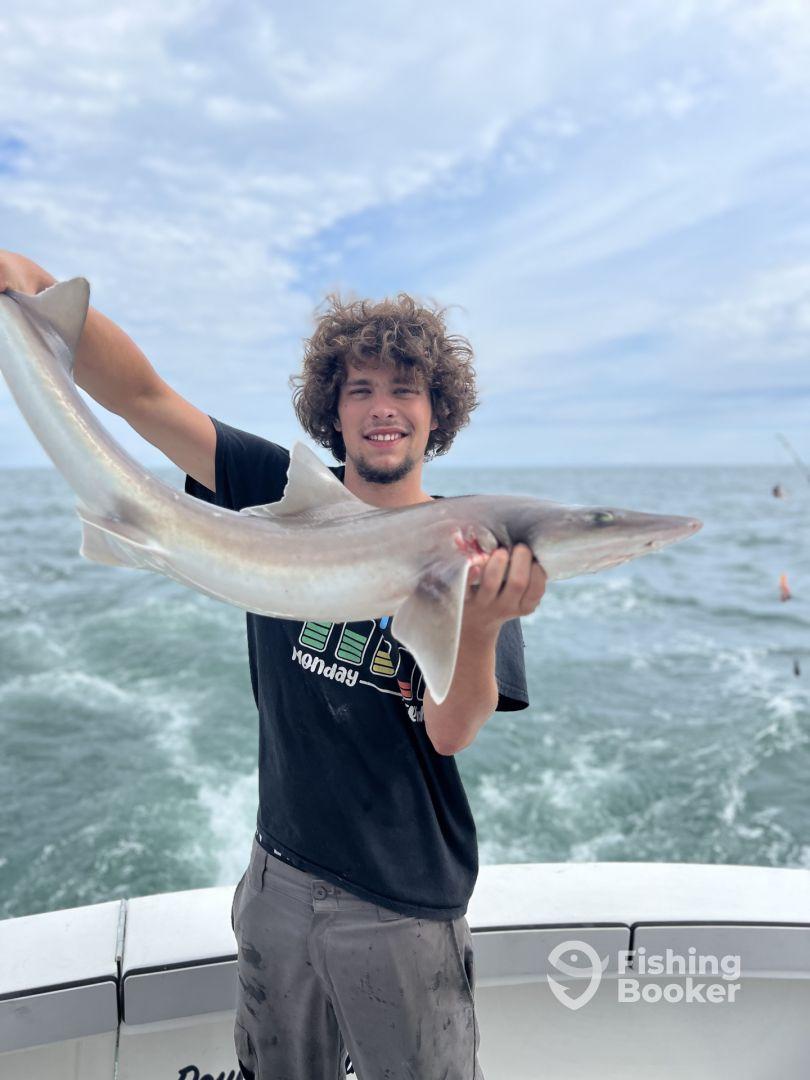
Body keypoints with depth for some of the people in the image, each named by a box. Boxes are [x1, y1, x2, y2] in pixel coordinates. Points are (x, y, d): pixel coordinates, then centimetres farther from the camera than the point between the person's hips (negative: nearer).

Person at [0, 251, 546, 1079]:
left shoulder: (475, 553, -12)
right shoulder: (283, 494, -5)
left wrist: (481, 621, -39)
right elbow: (140, 395, -10)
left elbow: (453, 733, -20)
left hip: (402, 904, -2)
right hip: (281, 872, 3)